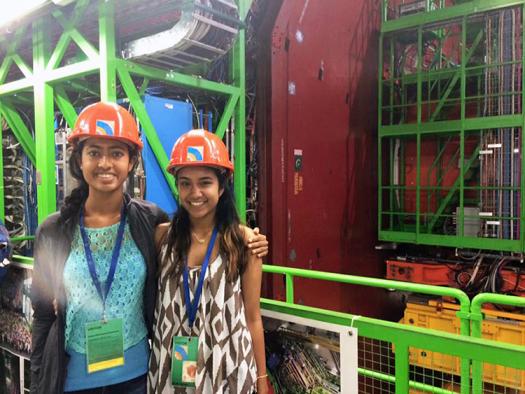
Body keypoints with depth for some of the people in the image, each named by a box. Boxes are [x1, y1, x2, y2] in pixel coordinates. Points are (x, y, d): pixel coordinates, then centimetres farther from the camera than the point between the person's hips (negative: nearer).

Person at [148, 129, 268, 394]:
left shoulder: (243, 240, -8)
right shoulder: (162, 236, -4)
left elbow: (252, 318, -3)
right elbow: (150, 302, 6)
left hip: (227, 371, -1)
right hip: (171, 370, 1)